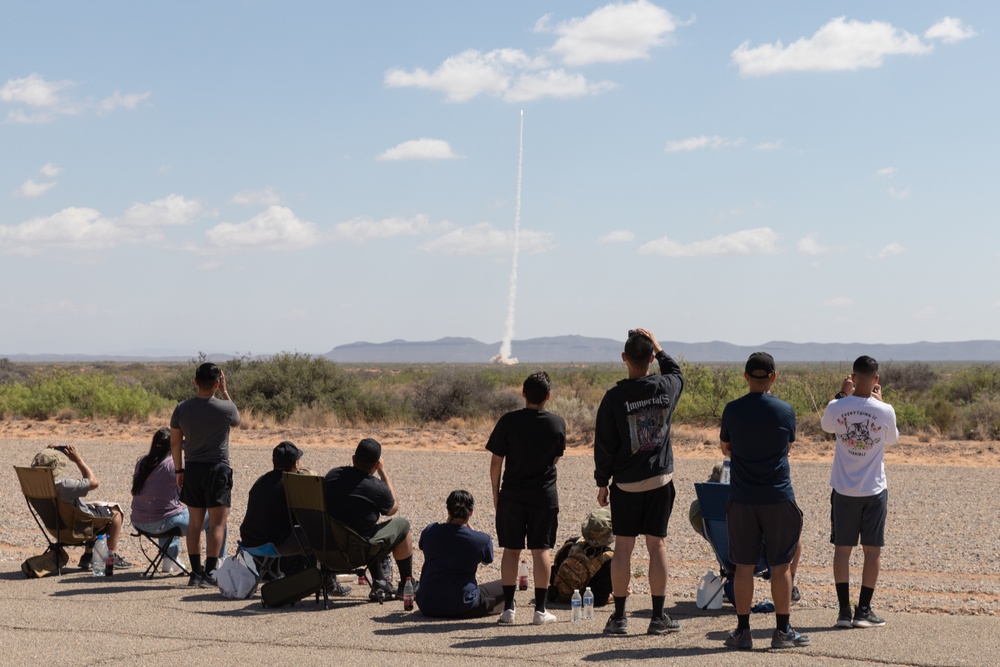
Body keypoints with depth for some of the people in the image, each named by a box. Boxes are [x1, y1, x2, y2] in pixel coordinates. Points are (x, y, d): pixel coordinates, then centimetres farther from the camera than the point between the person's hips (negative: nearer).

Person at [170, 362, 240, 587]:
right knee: (217, 523, -1)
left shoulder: (182, 409, -1)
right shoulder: (225, 408, -10)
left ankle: (196, 572, 13)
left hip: (192, 469, 4)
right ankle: (209, 573, -5)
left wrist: (179, 470, 18)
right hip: (217, 469, -4)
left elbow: (175, 443, 7)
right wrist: (224, 392, 14)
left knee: (195, 522, 11)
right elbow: (236, 420, 15)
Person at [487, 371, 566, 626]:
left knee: (511, 550, 8)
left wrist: (496, 492, 7)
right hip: (545, 495, 0)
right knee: (541, 550, 5)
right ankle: (540, 610, 5)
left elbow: (496, 461, -4)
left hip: (512, 494, 0)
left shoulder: (508, 421, -7)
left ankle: (508, 607, 8)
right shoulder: (557, 423, -3)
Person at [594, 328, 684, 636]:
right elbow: (677, 372, 24)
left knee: (623, 546, 4)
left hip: (626, 483, -2)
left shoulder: (614, 397, -10)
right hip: (660, 479, 2)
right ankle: (658, 617, 7)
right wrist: (657, 347, 26)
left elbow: (604, 445, -6)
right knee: (657, 544, 5)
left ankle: (619, 617, 6)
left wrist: (602, 482, 4)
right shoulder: (666, 388, -3)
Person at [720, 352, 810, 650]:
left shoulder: (732, 410, -3)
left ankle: (743, 631, 9)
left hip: (742, 499, 1)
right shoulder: (785, 410, -5)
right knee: (781, 566, 6)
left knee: (744, 565, 6)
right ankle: (783, 631, 10)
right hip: (778, 497, -1)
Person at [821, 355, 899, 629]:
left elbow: (826, 425, 15)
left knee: (842, 550, 8)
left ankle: (844, 611, 7)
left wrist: (841, 395, 19)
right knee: (872, 551, 7)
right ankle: (863, 611, 8)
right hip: (874, 491, -1)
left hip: (844, 491, 1)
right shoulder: (885, 412, -12)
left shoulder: (837, 408, -10)